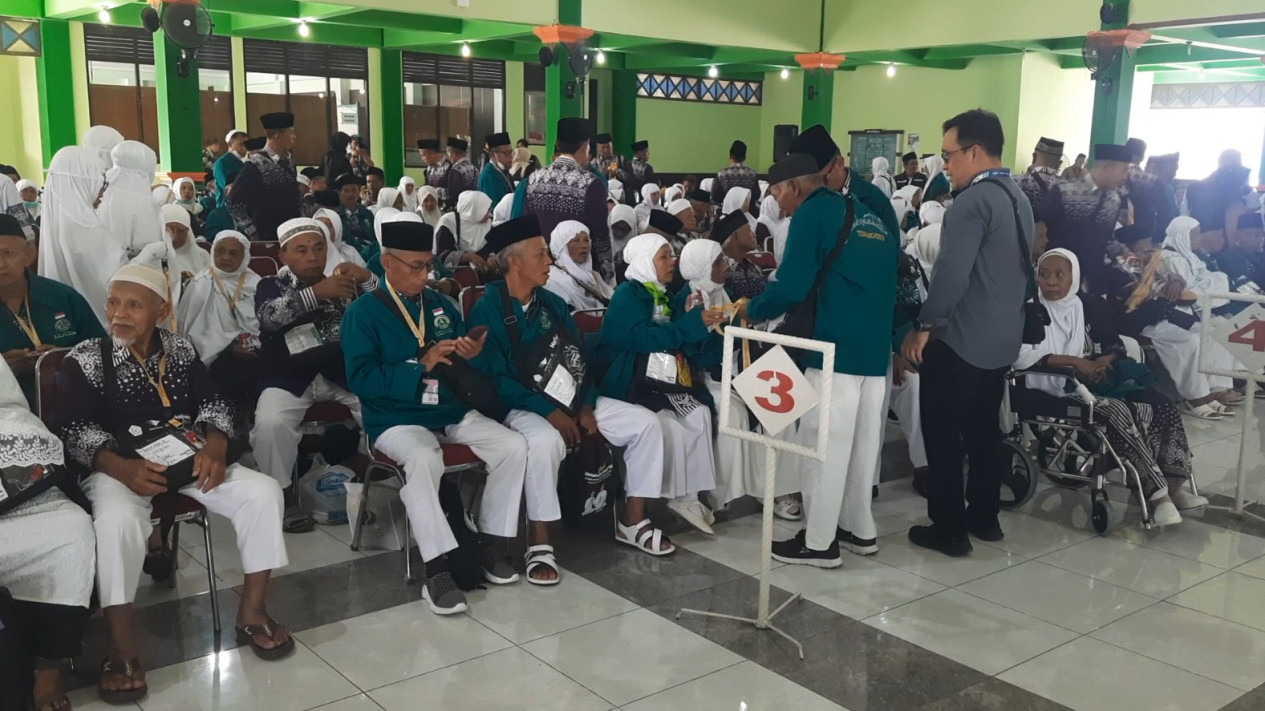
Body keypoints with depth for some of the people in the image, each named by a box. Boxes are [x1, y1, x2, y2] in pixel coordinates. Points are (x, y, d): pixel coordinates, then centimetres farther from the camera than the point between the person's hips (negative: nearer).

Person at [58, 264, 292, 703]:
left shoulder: (181, 351, 10)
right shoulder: (86, 359, -1)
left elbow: (213, 405, 8)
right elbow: (75, 429, -7)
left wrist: (214, 447, -15)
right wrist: (123, 468, -24)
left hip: (188, 460, 4)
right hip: (119, 468, -3)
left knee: (263, 492, -17)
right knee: (117, 521, -37)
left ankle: (251, 611, -5)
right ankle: (122, 647, -24)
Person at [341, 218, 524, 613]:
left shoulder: (442, 306, 13)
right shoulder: (362, 312, -3)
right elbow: (361, 380, -14)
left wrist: (473, 355, -9)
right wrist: (421, 366, -20)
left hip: (454, 412, 6)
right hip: (397, 419, -5)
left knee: (513, 445, -14)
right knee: (423, 460, -37)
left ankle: (493, 545, -3)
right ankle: (437, 569, -30)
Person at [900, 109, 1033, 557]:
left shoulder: (973, 201, -19)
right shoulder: (1018, 198, 11)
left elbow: (951, 273, -25)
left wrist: (924, 326, -15)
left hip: (958, 340, -9)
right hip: (1002, 339, 9)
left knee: (944, 435, 1)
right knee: (984, 430, 18)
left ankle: (949, 529, 8)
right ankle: (985, 517, 28)